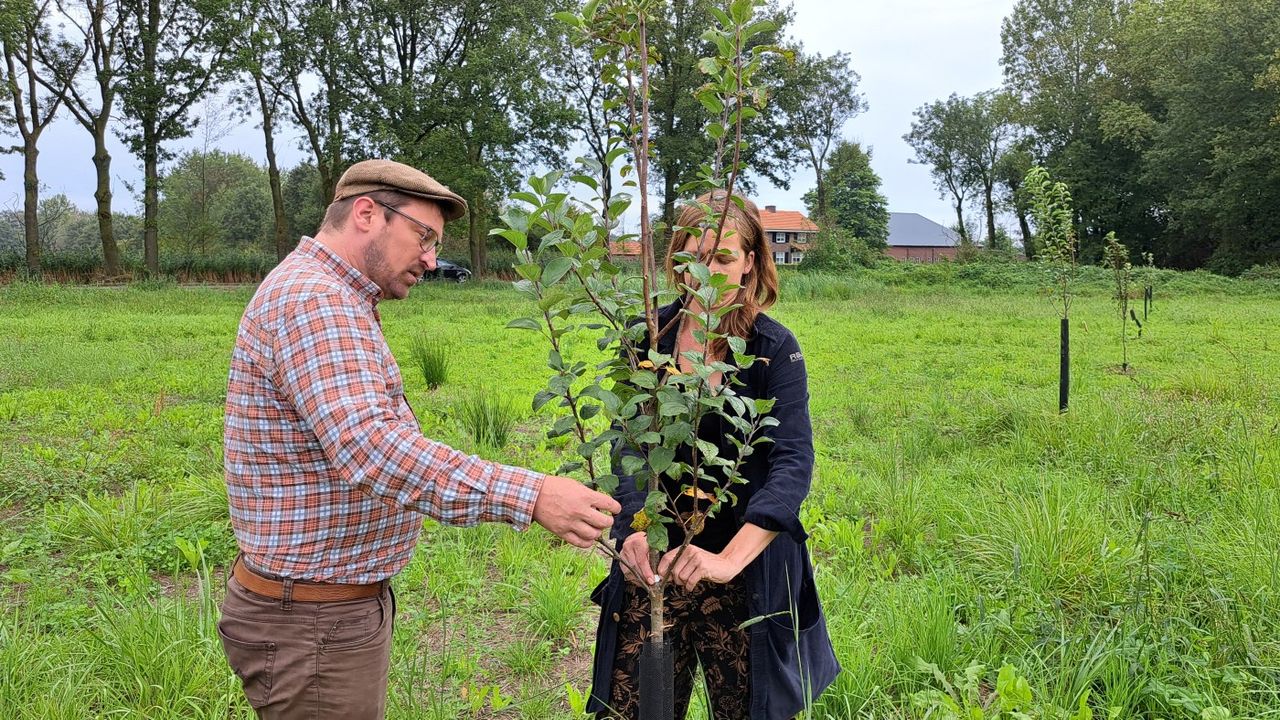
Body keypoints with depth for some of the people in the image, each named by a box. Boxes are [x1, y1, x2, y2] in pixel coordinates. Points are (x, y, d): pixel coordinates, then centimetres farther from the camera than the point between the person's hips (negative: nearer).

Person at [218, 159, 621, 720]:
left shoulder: (335, 299, 14)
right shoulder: (312, 299, -21)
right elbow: (369, 451, -33)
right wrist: (529, 496, -36)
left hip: (344, 603, 10)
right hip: (313, 623, -10)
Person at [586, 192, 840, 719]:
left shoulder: (775, 349, -9)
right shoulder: (649, 336, -3)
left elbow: (793, 462, -18)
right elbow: (626, 443, -8)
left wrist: (731, 558, -33)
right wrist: (633, 530, -27)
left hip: (749, 564, -1)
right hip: (653, 559, 2)